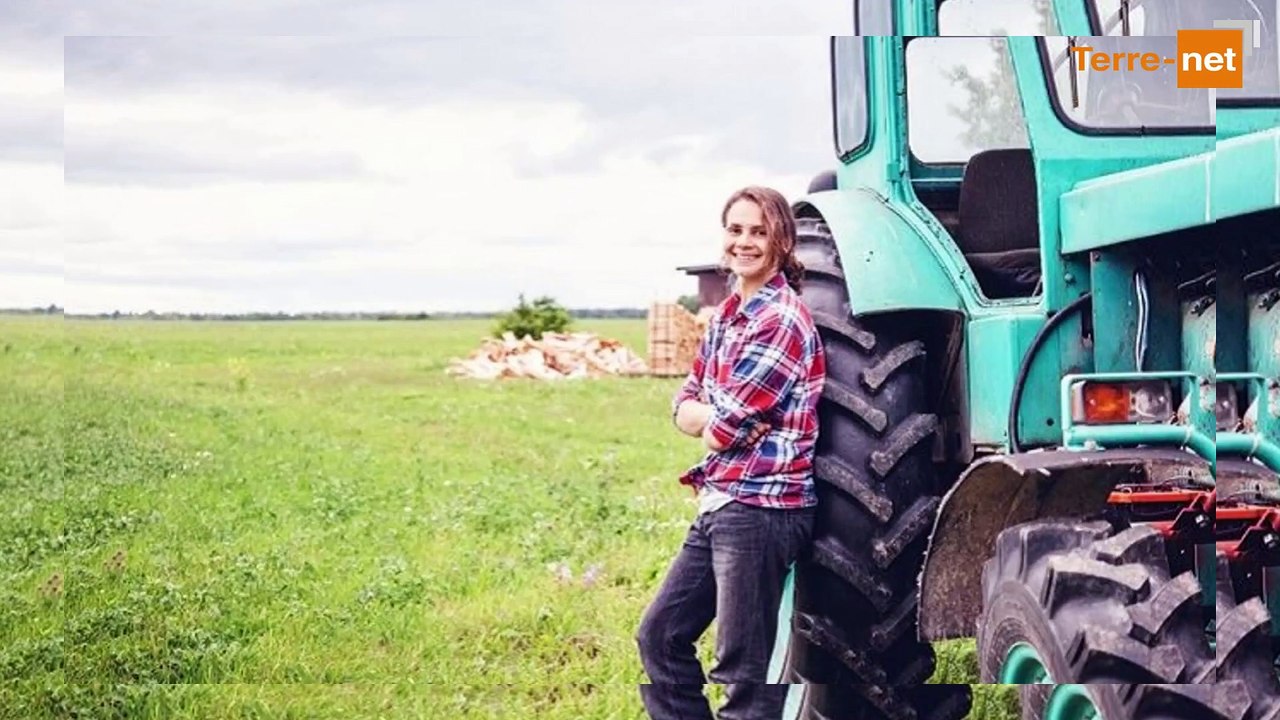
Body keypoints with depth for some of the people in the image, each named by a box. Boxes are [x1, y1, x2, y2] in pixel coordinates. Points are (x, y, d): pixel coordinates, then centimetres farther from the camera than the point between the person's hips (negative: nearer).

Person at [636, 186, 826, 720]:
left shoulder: (782, 319, -14)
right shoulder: (726, 316, 14)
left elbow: (723, 432, -18)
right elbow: (684, 409, 9)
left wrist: (720, 421, 3)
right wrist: (721, 416, -9)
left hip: (761, 508, -10)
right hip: (719, 505, 10)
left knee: (744, 669, -5)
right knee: (661, 634, 16)